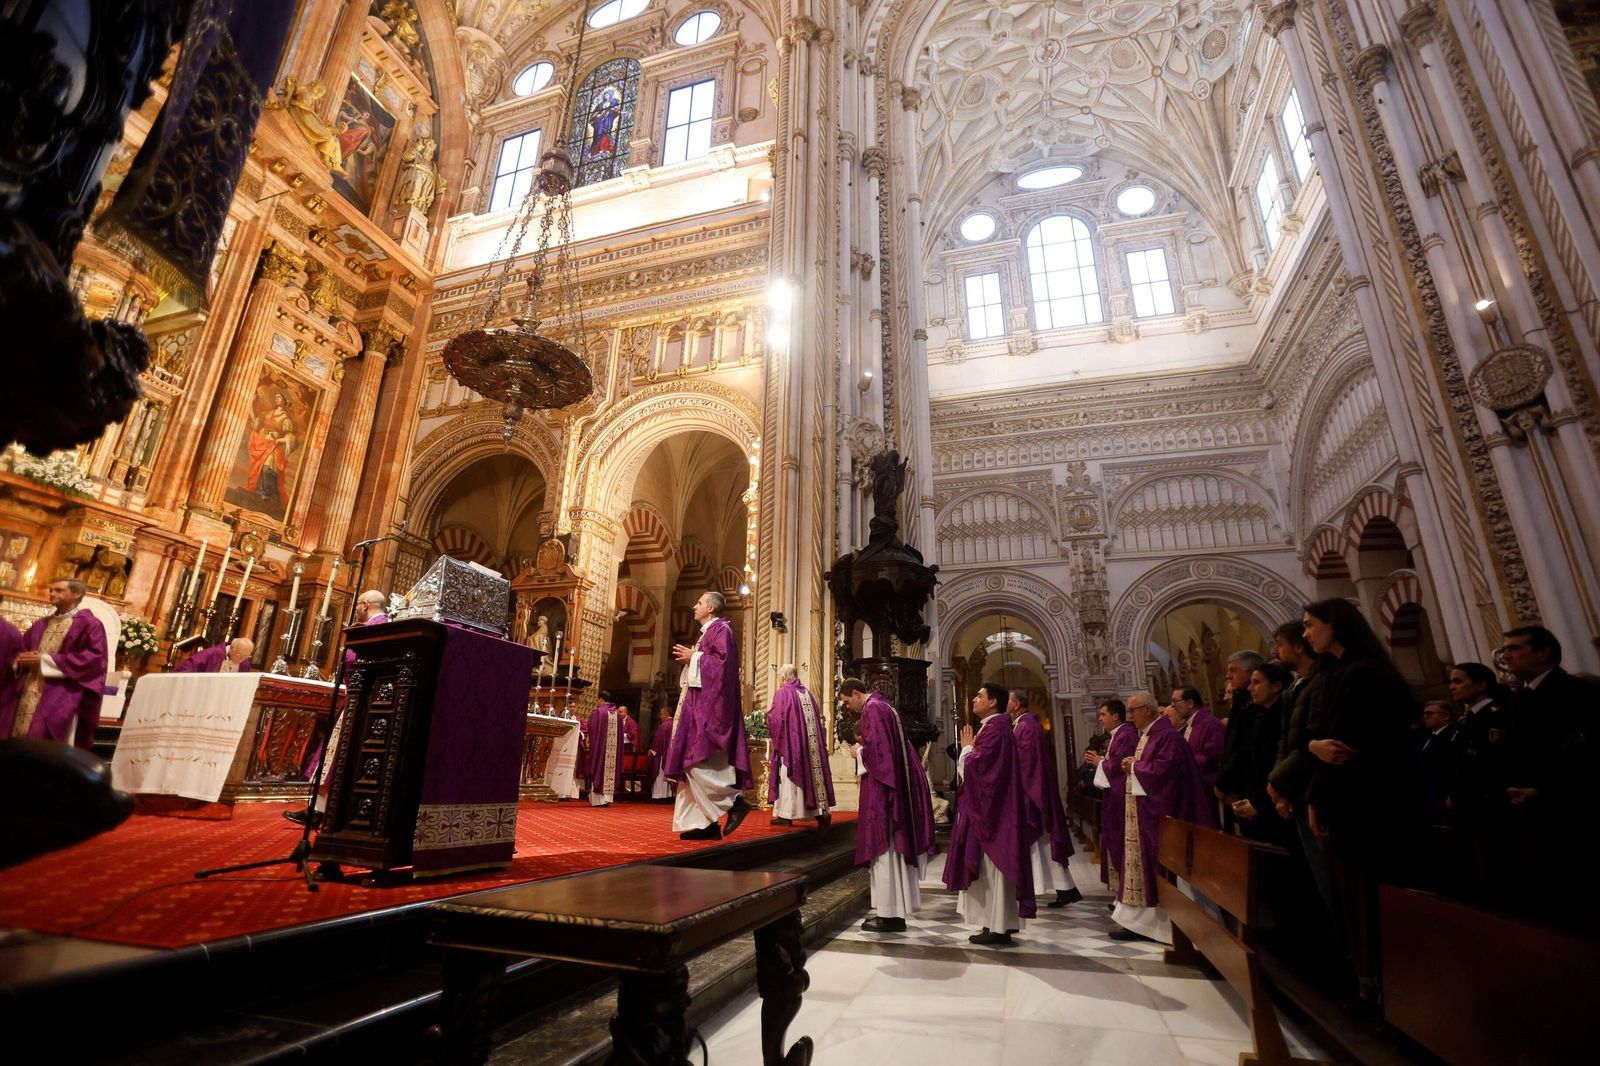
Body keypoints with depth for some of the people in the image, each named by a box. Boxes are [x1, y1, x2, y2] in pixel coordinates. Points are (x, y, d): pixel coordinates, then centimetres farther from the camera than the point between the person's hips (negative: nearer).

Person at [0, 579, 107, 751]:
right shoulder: (41, 624, 20)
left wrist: (45, 660, -12)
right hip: (24, 697, 7)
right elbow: (18, 650, 22)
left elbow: (94, 658, -13)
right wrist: (19, 660, -3)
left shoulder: (89, 624, -2)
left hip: (58, 701, -7)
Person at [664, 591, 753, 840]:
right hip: (700, 703, 10)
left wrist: (694, 657, -11)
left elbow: (724, 660, -20)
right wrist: (689, 658, 11)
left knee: (698, 762, -15)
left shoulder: (721, 629, -6)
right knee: (694, 762, 5)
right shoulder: (708, 632, 23)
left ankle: (735, 801, -6)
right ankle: (706, 823, 5)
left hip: (710, 705, -10)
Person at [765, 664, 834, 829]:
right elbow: (817, 719, 15)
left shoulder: (782, 692, -8)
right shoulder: (807, 692, 12)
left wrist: (768, 717, 8)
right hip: (809, 742, 6)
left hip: (790, 742, -6)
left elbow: (775, 719, -13)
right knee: (811, 773, 8)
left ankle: (786, 815, 3)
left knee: (788, 777, 0)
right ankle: (821, 810, 4)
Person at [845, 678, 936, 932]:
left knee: (883, 847, -3)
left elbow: (876, 748, -22)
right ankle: (895, 911, 19)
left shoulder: (872, 708, -13)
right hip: (896, 785, 10)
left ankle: (889, 914, 3)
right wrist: (863, 748, 13)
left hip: (881, 788, -10)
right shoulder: (884, 707, 17)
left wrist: (858, 752, -5)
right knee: (891, 848, 13)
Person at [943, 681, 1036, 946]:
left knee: (993, 867, -3)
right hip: (987, 806, 10)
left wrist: (966, 748, -6)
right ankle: (999, 924, 21)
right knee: (991, 868, 14)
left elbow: (975, 765, -21)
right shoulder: (992, 727, 15)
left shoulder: (995, 728, -17)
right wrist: (970, 749, 8)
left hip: (992, 808, -10)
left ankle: (999, 928, 4)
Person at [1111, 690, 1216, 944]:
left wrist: (1134, 767, -13)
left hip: (1156, 812, -9)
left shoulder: (1167, 735, -15)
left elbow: (1165, 767, -25)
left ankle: (1148, 919, 5)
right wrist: (1131, 766, 0)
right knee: (1142, 860, 11)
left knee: (1153, 864, -2)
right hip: (1142, 811, 10)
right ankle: (1138, 918, 17)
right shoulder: (1146, 735, 14)